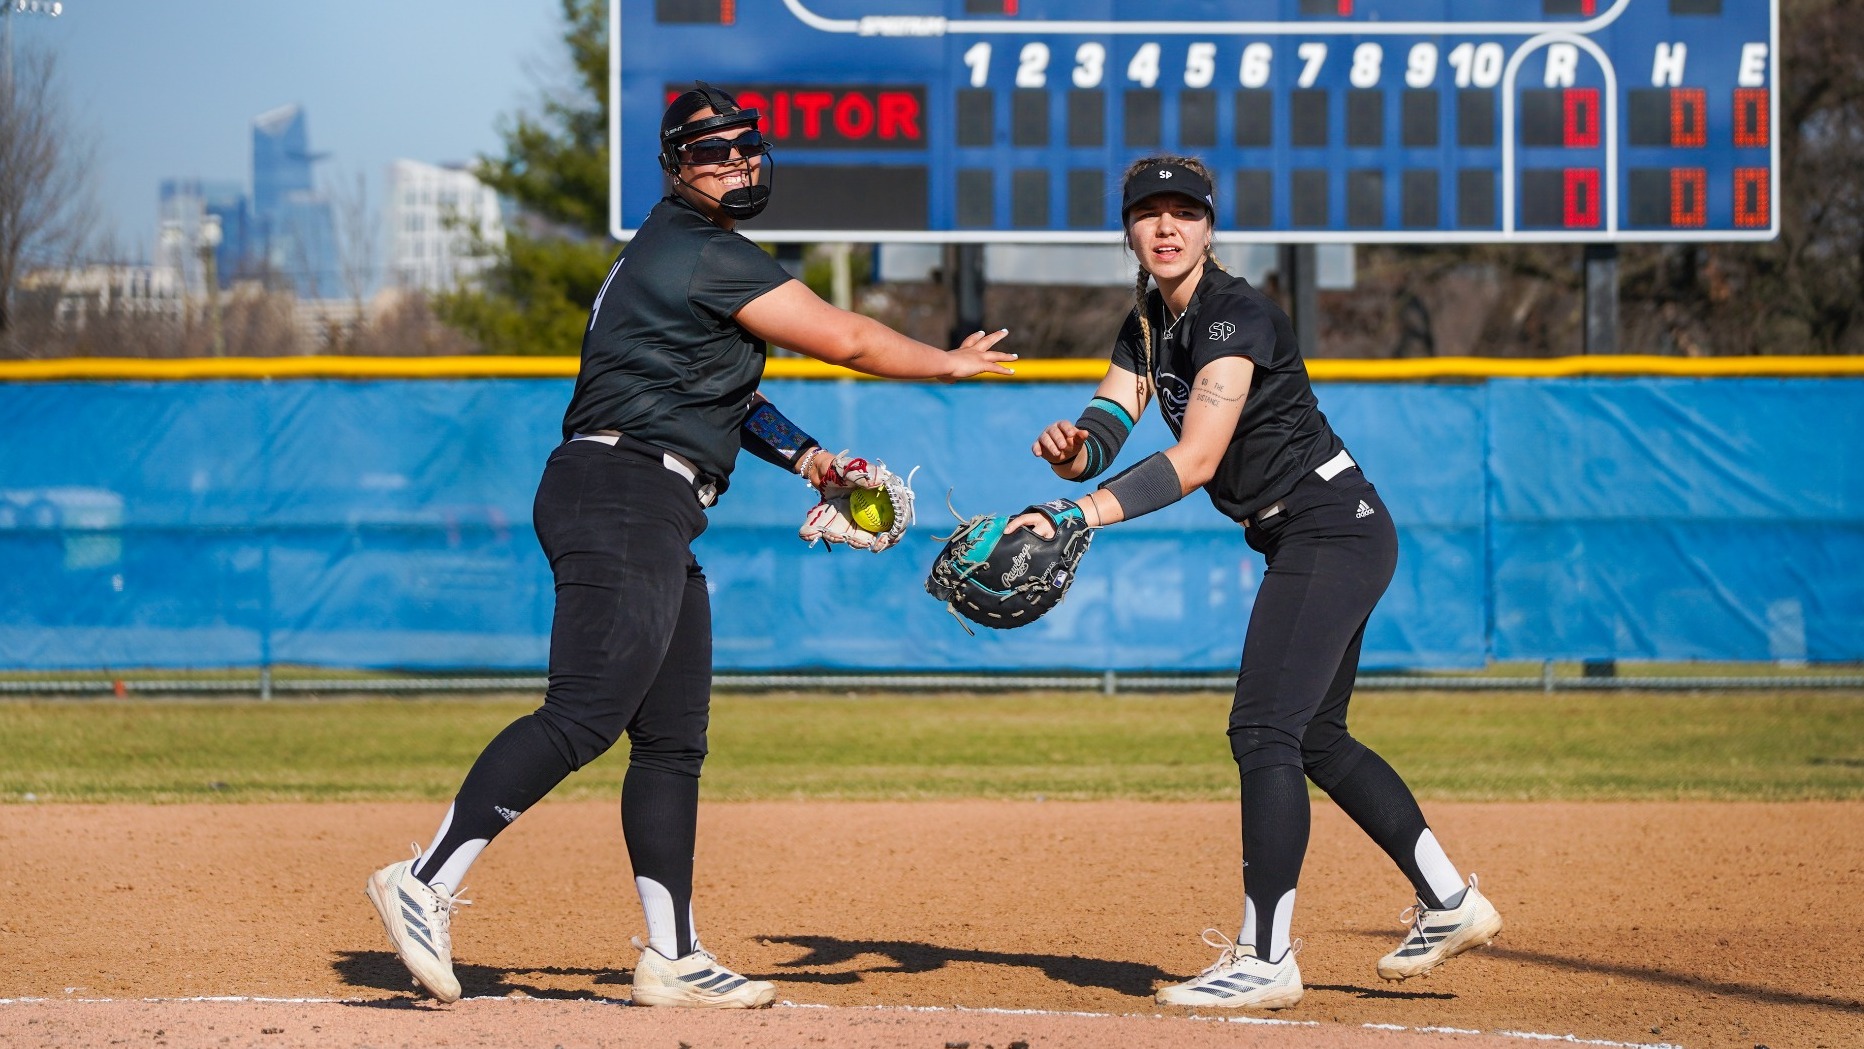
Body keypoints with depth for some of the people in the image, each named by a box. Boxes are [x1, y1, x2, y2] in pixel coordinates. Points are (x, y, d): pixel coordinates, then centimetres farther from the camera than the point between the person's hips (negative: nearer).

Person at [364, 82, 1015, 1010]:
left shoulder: (673, 252, 24)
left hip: (661, 522, 11)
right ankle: (425, 887, -23)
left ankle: (672, 960, 10)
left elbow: (718, 389, 32)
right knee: (582, 717, -20)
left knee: (673, 742, 9)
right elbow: (843, 339, -6)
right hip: (622, 491, -11)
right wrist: (946, 363, 9)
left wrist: (809, 460, 21)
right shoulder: (704, 255, -8)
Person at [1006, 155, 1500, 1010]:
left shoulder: (1235, 317, -19)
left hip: (1333, 531, -10)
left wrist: (1080, 515, -39)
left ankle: (1266, 958, -16)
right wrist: (1071, 452, -28)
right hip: (1306, 544, 10)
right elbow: (1106, 429, -3)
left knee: (1264, 729, -15)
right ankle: (1449, 905, 27)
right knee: (1315, 738, 17)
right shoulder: (1148, 326, 10)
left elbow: (1196, 460, -30)